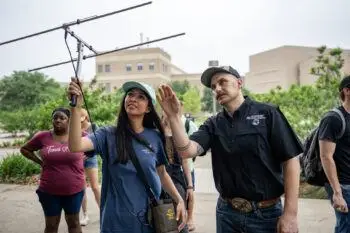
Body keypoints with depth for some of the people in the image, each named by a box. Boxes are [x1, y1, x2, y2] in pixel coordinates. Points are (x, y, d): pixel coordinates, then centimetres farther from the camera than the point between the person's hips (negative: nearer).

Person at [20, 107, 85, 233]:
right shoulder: (42, 137, -4)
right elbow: (24, 149, 11)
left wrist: (81, 158, -1)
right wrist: (40, 162, 1)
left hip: (74, 189, -1)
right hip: (49, 191, 1)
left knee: (74, 223, 17)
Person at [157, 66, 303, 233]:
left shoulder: (267, 114, -7)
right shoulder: (213, 124, 3)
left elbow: (291, 160, -10)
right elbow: (186, 151, -11)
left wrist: (290, 214, -14)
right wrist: (174, 117, -24)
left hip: (266, 212, -3)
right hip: (227, 212, 4)